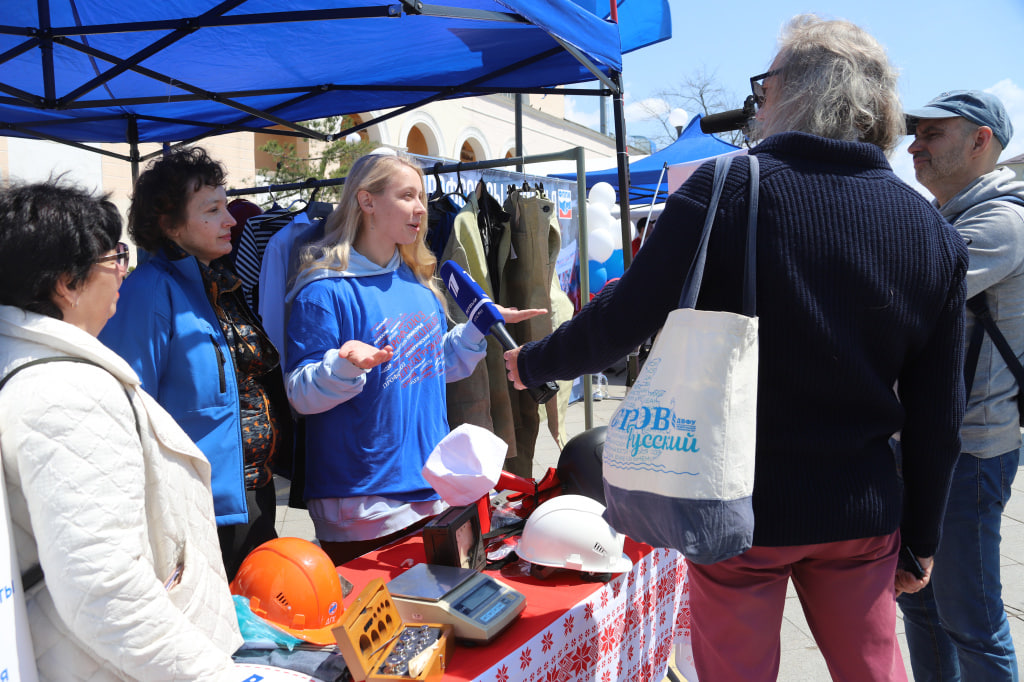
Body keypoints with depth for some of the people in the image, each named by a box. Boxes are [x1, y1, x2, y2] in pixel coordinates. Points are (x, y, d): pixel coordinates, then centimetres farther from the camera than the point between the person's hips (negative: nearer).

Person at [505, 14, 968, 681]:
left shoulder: (726, 188, -15)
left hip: (738, 507, -3)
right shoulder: (933, 231, -1)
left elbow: (622, 321, -13)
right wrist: (921, 536, 13)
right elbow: (938, 417, 1)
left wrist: (534, 362, 6)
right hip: (866, 516, 4)